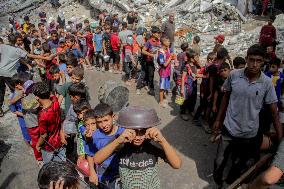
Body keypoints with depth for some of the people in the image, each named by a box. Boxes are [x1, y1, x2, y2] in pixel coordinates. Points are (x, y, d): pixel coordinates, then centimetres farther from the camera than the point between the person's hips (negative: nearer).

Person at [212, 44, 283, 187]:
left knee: (239, 165, 19)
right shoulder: (234, 75, -11)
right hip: (229, 129, 0)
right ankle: (216, 182, 42)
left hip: (250, 134, 0)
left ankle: (228, 184, 47)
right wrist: (218, 119, 7)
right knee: (219, 161, 12)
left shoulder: (267, 83, -13)